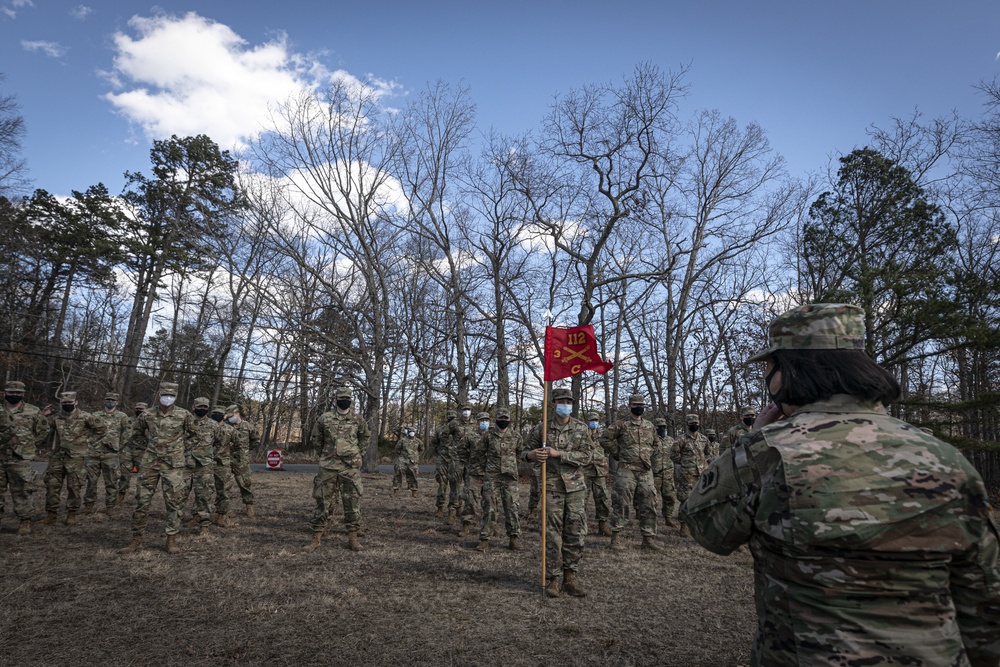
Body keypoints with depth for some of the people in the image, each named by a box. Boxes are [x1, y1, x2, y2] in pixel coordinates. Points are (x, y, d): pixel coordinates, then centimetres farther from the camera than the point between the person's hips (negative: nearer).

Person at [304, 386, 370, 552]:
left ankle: (353, 538, 12)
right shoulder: (324, 418, 0)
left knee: (353, 502, 3)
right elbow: (316, 438, 14)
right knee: (323, 502, 2)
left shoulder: (358, 420, 3)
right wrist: (326, 453, 13)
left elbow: (365, 436, 18)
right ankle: (316, 538, 10)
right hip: (328, 466, -1)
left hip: (351, 467, 1)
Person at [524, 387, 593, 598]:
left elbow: (587, 456, -7)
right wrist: (532, 455, -12)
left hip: (576, 487, 1)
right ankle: (554, 579, 12)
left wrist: (558, 454, -16)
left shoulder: (582, 428, 2)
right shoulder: (541, 429, 1)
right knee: (553, 535, 0)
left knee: (576, 534, 4)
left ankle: (570, 577, 18)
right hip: (552, 487, -1)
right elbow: (527, 451, 13)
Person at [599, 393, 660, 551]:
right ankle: (615, 537, 6)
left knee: (648, 505, 6)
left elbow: (655, 444, 29)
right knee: (622, 503, -4)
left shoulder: (650, 426, 12)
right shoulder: (621, 424, -3)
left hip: (646, 470, 5)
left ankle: (648, 538, 16)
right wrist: (617, 453, -1)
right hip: (626, 469, -5)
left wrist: (648, 455, 15)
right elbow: (605, 439, -2)